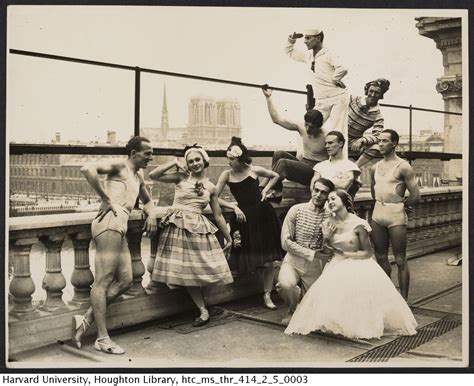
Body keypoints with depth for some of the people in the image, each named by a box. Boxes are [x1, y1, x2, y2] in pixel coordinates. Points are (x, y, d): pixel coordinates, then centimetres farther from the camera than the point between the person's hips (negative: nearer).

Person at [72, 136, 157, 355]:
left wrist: (151, 214, 18)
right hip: (110, 222, -10)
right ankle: (102, 339, -6)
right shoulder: (118, 166, 2)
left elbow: (148, 201, 42)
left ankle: (86, 320, 12)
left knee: (124, 281, 7)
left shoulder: (138, 178, 28)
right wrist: (106, 199, -12)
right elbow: (87, 169, -15)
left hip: (121, 228, 10)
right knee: (103, 281, -8)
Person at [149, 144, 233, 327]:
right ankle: (203, 311, 9)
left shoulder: (210, 187, 10)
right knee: (185, 271, -1)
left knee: (198, 269, -1)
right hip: (177, 226, -1)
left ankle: (203, 310, 16)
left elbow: (218, 215, 14)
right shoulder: (181, 177, 4)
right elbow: (153, 175, -6)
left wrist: (228, 238, 15)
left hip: (198, 229, 1)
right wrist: (174, 163, -3)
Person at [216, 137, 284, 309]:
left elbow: (275, 176, 17)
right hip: (245, 216, 1)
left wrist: (265, 191, 4)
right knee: (249, 259, 1)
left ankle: (267, 295, 13)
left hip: (263, 214, -1)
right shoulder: (227, 174, 0)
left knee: (268, 260, 0)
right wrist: (234, 207, -8)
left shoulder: (255, 170, -1)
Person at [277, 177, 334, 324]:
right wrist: (312, 254, -15)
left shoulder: (329, 217, -1)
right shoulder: (296, 210, -7)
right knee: (286, 284, -32)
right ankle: (292, 310, 2)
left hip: (315, 266, 2)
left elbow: (328, 251, 2)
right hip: (293, 261, -2)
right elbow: (286, 242, -11)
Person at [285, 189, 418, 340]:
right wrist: (326, 239, -8)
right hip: (337, 266, 4)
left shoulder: (358, 224, -10)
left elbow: (368, 252, -6)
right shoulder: (328, 224, 4)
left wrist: (344, 253, -11)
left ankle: (363, 325, -10)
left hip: (357, 264, -3)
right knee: (329, 290, -22)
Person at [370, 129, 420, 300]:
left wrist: (399, 205, 3)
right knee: (381, 257, 13)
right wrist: (381, 203, 14)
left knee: (400, 260, -1)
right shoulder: (375, 168, 10)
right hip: (378, 214, 6)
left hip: (396, 215, -6)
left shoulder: (403, 167, -8)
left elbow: (415, 196, -9)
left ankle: (404, 299, 7)